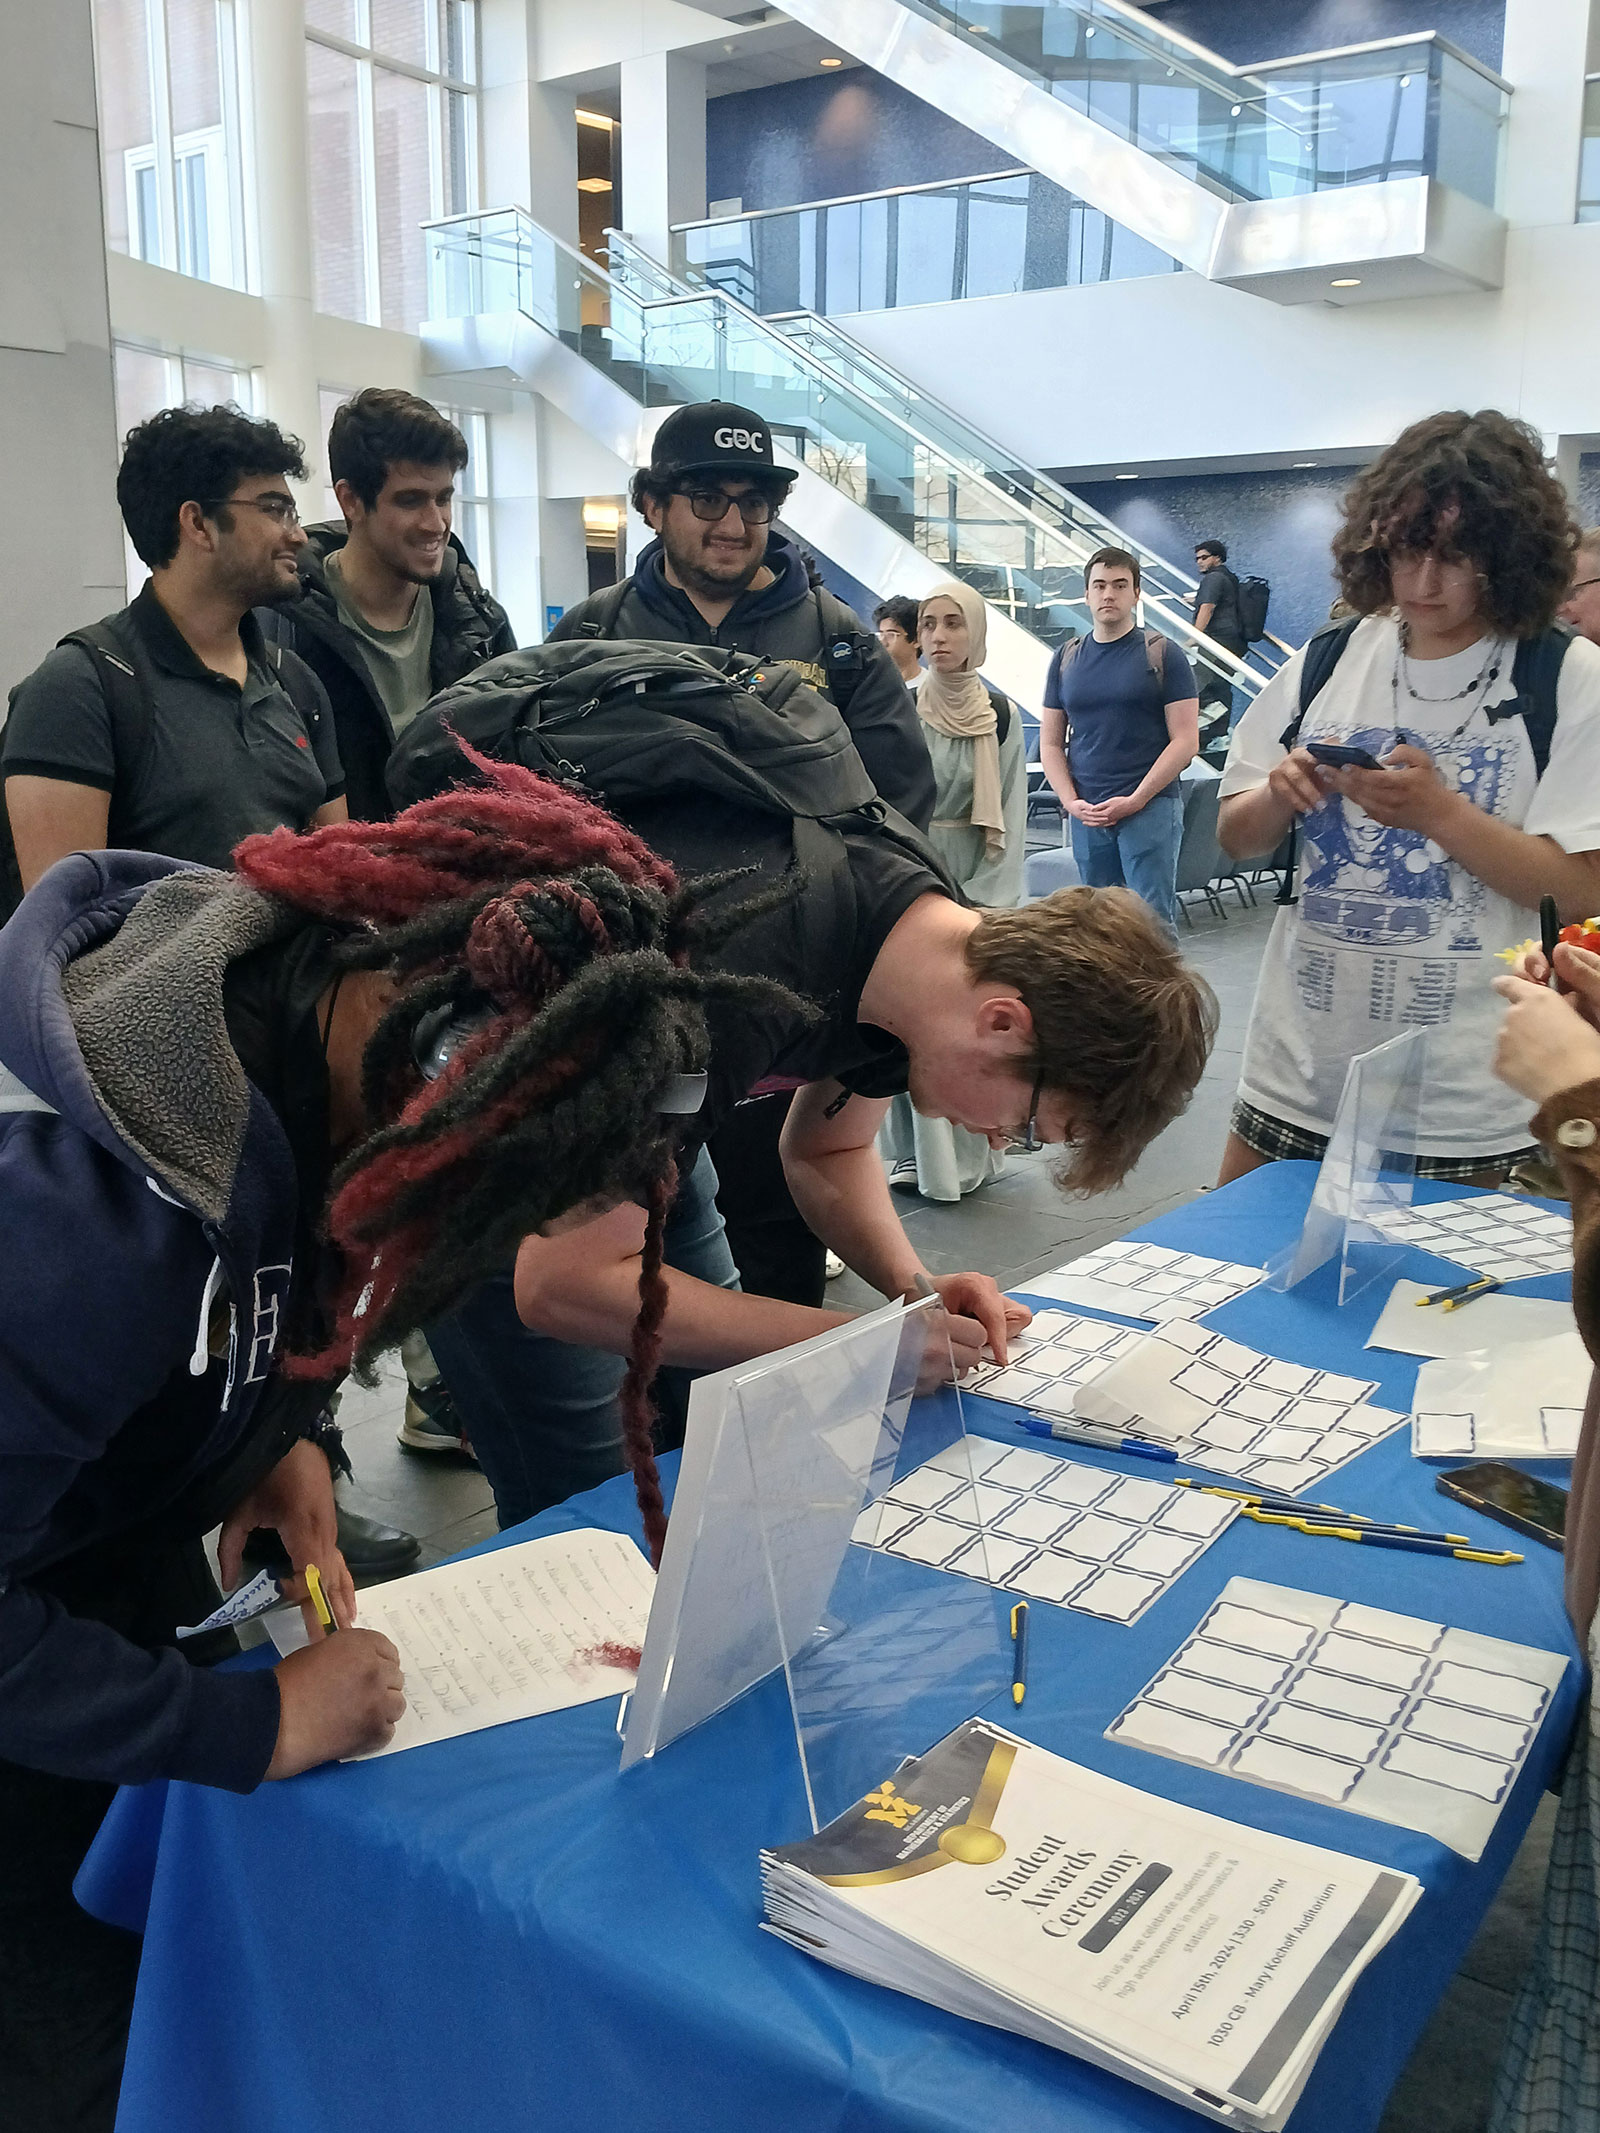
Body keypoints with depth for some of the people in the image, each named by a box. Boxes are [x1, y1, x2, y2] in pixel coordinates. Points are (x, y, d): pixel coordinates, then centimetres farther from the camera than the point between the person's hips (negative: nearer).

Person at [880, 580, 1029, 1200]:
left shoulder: (999, 715, 2)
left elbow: (1009, 814, 2)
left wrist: (984, 904, -6)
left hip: (976, 886, 1)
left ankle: (974, 1150, 12)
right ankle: (921, 1154, 6)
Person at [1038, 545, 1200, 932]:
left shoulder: (1161, 654, 1)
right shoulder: (1066, 659, 12)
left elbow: (1185, 740, -4)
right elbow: (1050, 743, 14)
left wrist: (1135, 799, -12)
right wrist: (1071, 802, -2)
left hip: (1150, 807, -4)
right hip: (1086, 812, 4)